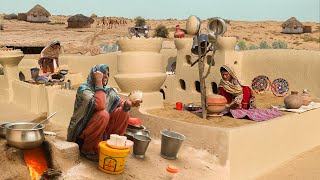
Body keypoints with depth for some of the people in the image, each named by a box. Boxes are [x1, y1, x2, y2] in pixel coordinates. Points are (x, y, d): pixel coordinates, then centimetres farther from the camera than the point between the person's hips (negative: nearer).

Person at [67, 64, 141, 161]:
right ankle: (87, 149, -14)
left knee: (123, 113, -8)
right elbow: (99, 106, -33)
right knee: (103, 115, -32)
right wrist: (99, 83, -27)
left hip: (101, 132, 6)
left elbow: (120, 102, -4)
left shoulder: (108, 90, 5)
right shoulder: (84, 89, -17)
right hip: (81, 132, -6)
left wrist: (130, 103, -27)